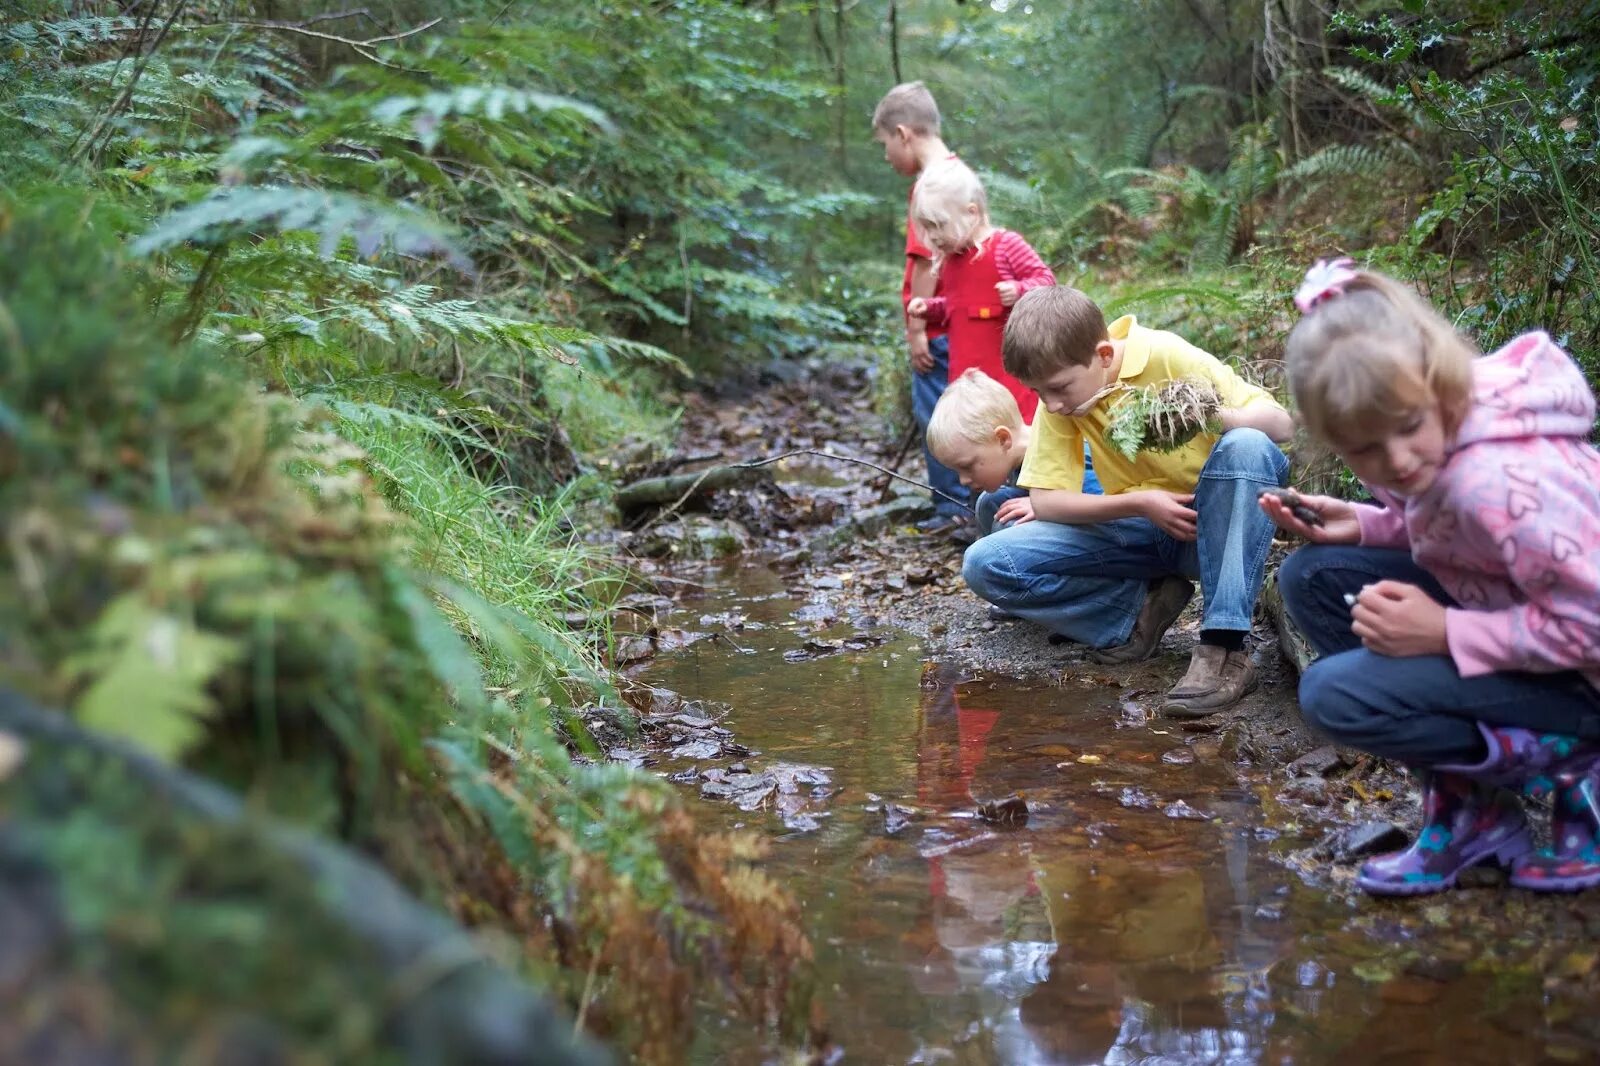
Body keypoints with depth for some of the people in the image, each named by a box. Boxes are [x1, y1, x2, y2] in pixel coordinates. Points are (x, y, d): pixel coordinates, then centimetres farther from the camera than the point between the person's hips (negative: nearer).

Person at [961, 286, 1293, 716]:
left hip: (1213, 520, -3)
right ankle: (1143, 607, -13)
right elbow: (1045, 501, -8)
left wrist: (1213, 415, -40)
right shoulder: (1062, 393, -6)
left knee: (1247, 447, -36)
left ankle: (1224, 647, -35)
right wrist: (1140, 503, -23)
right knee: (985, 565, -16)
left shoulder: (1168, 358, -18)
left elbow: (1280, 423, -18)